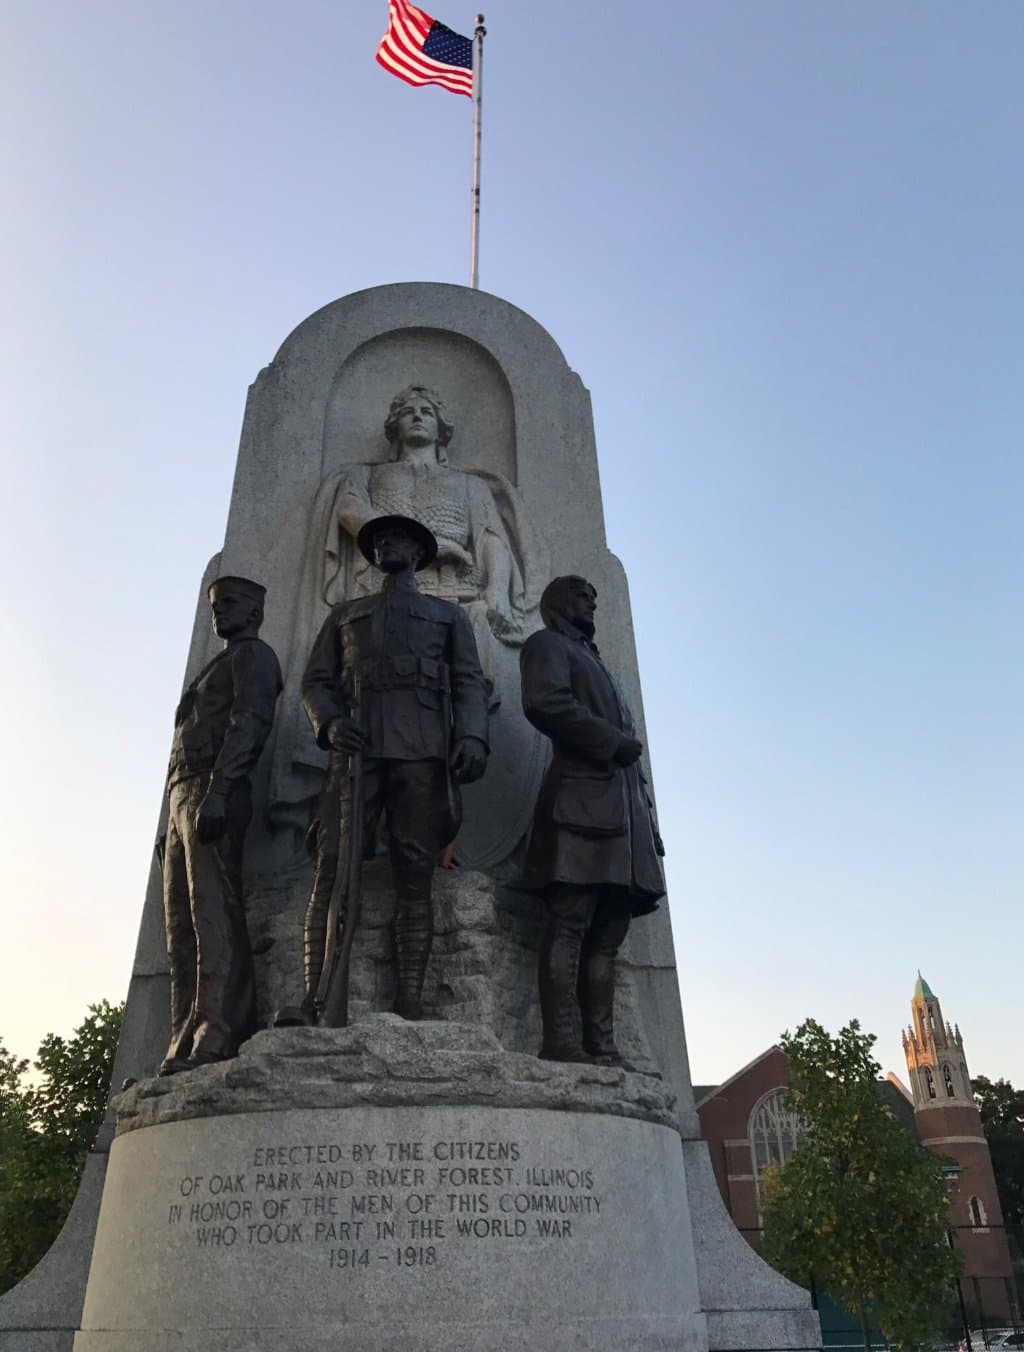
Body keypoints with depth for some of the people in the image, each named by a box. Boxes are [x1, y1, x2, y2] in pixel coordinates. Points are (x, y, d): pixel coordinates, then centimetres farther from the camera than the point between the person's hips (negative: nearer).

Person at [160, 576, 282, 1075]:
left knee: (213, 912, -18)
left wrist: (217, 791, -23)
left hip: (214, 793, -9)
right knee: (181, 924, 1)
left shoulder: (253, 655, 6)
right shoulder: (216, 668, 32)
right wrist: (175, 818, 18)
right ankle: (185, 1043, -1)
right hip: (182, 796, 9)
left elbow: (249, 723, -11)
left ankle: (217, 1038, -22)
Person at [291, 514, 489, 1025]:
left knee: (414, 880, -8)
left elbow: (469, 682, 13)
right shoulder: (344, 614, 30)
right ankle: (314, 999, -17)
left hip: (424, 752, -1)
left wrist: (472, 737, -6)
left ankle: (410, 1007, -11)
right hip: (357, 749, 1)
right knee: (331, 871, -13)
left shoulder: (449, 614, 27)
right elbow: (315, 680, 19)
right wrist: (329, 722, -3)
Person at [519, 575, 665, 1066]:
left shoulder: (593, 660, 34)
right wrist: (613, 741, -9)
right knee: (569, 925, -13)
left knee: (607, 934, 1)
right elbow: (545, 704, -13)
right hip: (582, 801, -8)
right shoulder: (548, 644, 10)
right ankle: (561, 1042, -15)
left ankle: (602, 1046, 1)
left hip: (622, 805, 8)